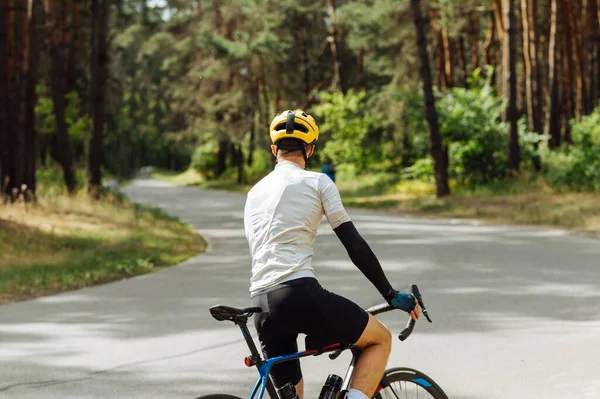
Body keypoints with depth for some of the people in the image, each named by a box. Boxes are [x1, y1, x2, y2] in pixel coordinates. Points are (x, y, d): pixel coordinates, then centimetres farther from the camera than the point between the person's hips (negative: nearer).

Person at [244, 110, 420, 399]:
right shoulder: (317, 182, 5)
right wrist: (391, 295, 9)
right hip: (300, 294, -6)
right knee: (381, 339, 14)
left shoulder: (254, 193, 23)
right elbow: (355, 245, 1)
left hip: (261, 305, 6)